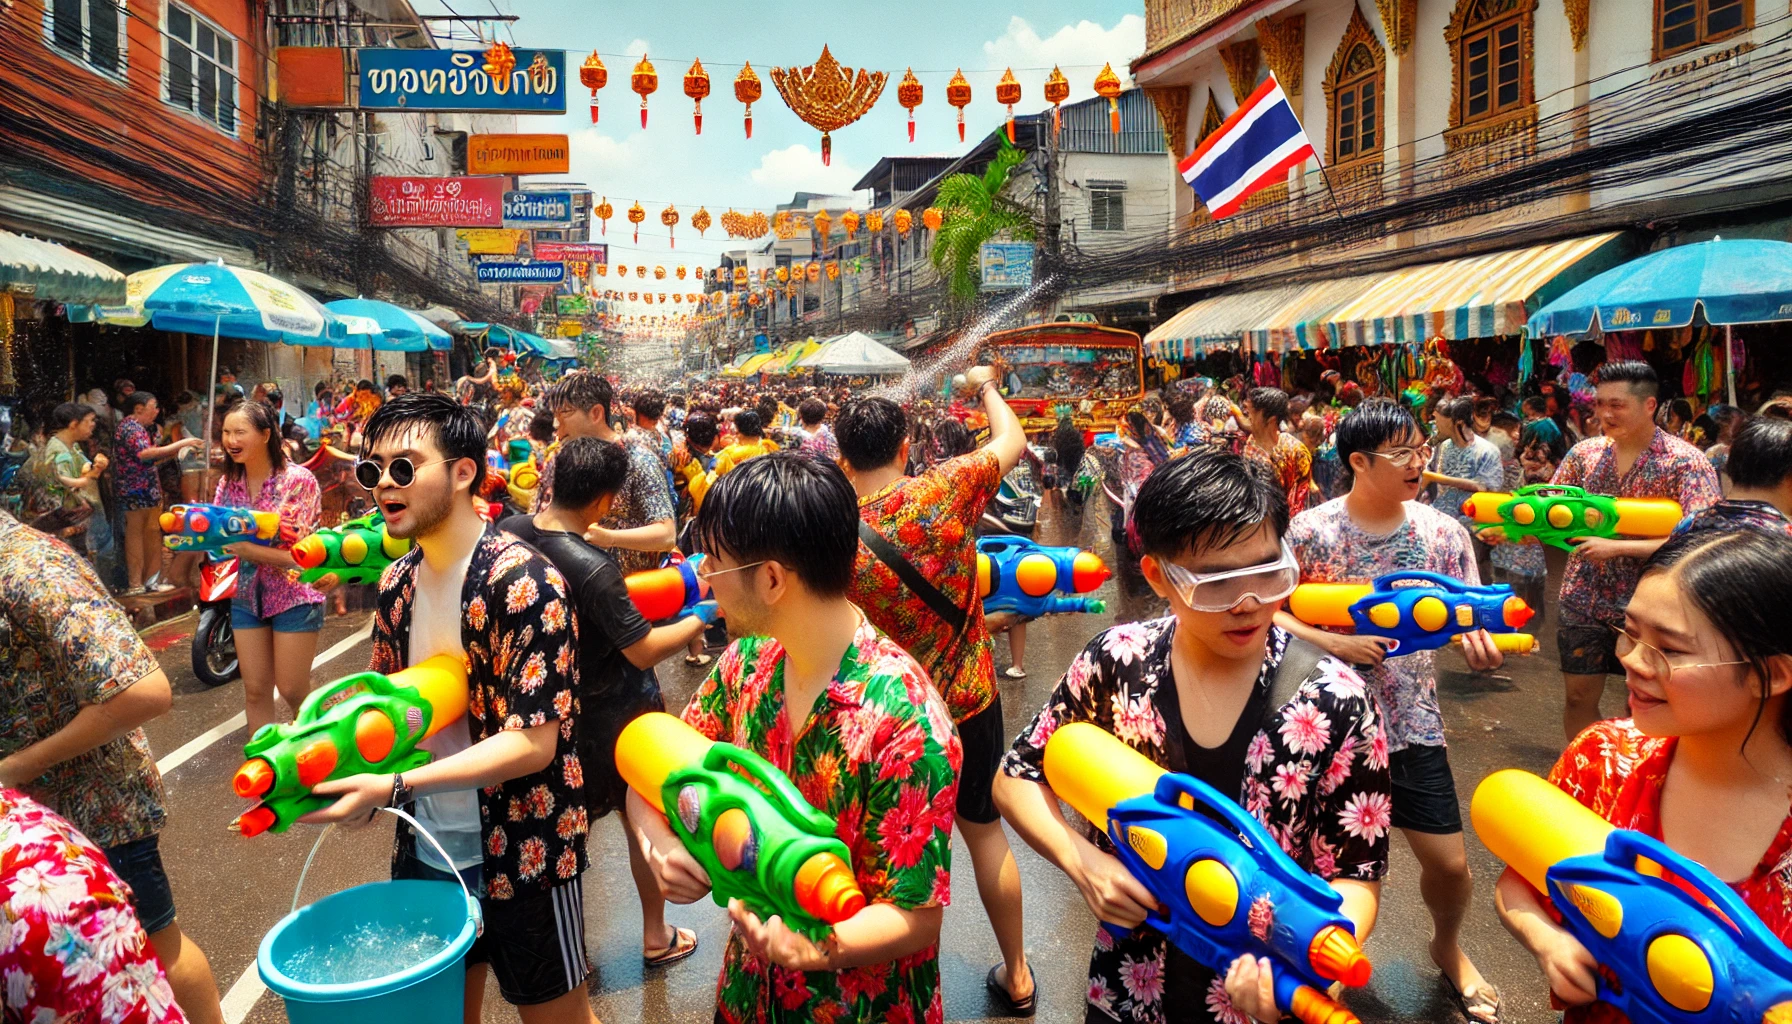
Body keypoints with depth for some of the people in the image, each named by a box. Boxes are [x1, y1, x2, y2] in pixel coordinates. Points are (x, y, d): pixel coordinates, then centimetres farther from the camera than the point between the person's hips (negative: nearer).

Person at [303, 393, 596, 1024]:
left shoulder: (523, 583, -22)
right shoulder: (397, 584, 1)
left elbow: (533, 743, -25)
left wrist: (394, 789, -29)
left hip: (520, 853, -6)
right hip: (426, 848, 7)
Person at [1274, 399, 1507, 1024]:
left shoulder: (1442, 533, -4)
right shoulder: (1310, 531, -11)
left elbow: (1470, 624, 0)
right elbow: (1268, 614, -8)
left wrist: (1482, 642, -23)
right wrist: (1337, 644, -21)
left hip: (1410, 721, 2)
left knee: (1449, 862, 5)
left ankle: (1447, 948, 40)